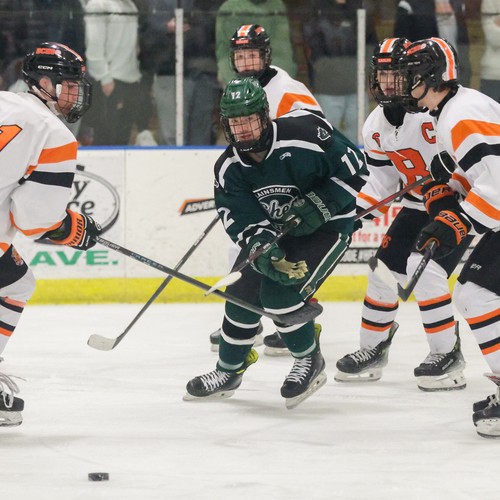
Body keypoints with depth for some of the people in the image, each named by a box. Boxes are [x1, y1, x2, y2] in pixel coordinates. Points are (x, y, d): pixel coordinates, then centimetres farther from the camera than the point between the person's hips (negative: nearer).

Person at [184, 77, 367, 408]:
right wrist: (264, 251, -37)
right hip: (274, 229, 6)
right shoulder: (229, 169, -13)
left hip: (328, 225, -6)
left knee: (280, 292, -22)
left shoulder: (305, 134, -28)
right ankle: (228, 372, 23)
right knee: (242, 292, 2)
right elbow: (243, 220, -17)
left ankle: (310, 362, -1)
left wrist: (320, 205, -26)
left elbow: (355, 167, -19)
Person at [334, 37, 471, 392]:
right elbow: (381, 178, 11)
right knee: (385, 268, 5)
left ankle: (448, 355, -12)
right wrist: (358, 212, -2)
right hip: (417, 205, 8)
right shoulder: (375, 126, 1)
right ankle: (372, 348, 21)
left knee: (424, 268, -22)